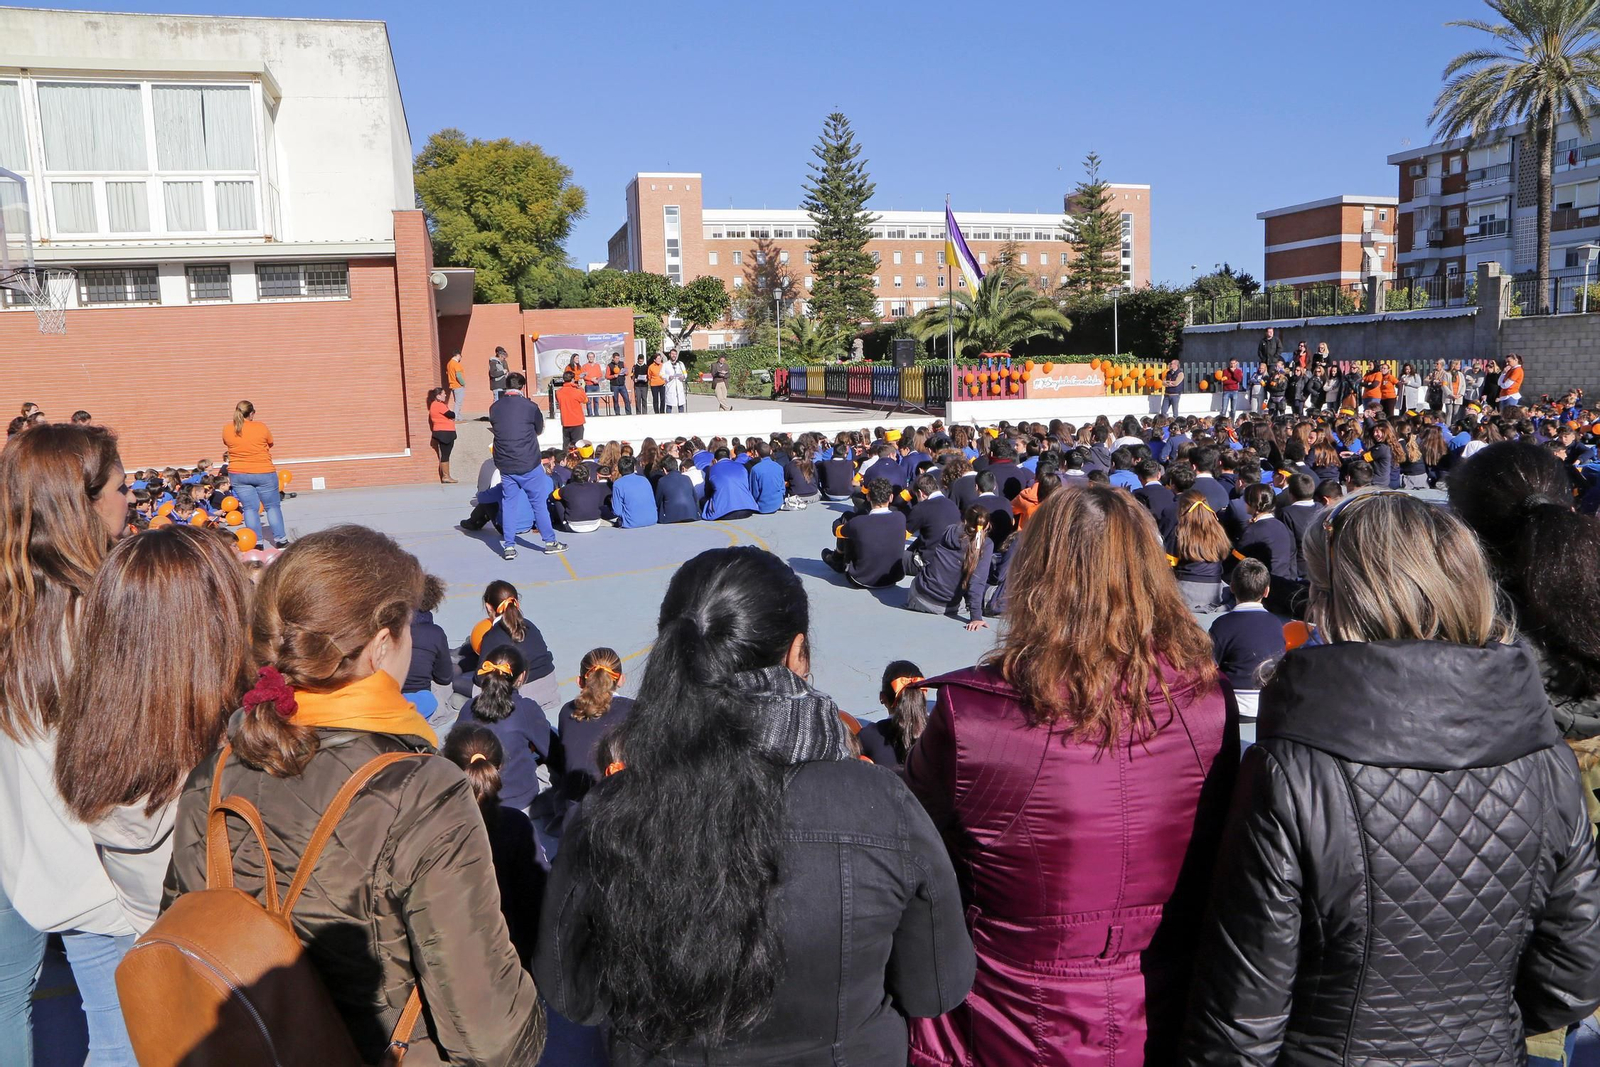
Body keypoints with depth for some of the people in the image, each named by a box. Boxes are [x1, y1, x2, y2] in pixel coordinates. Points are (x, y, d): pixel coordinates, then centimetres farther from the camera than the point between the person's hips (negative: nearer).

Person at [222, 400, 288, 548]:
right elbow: (270, 444, 4)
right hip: (264, 473, -2)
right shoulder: (260, 427, -10)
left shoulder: (227, 430, -3)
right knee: (273, 506, 9)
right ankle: (280, 539, 10)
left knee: (250, 508, 7)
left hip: (238, 474, 3)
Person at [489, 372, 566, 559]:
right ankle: (549, 541, 12)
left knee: (508, 503, 10)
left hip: (504, 465, 4)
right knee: (539, 502, 6)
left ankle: (508, 546, 8)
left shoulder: (494, 408, 1)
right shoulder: (530, 407, -10)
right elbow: (540, 430, 4)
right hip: (529, 464, -3)